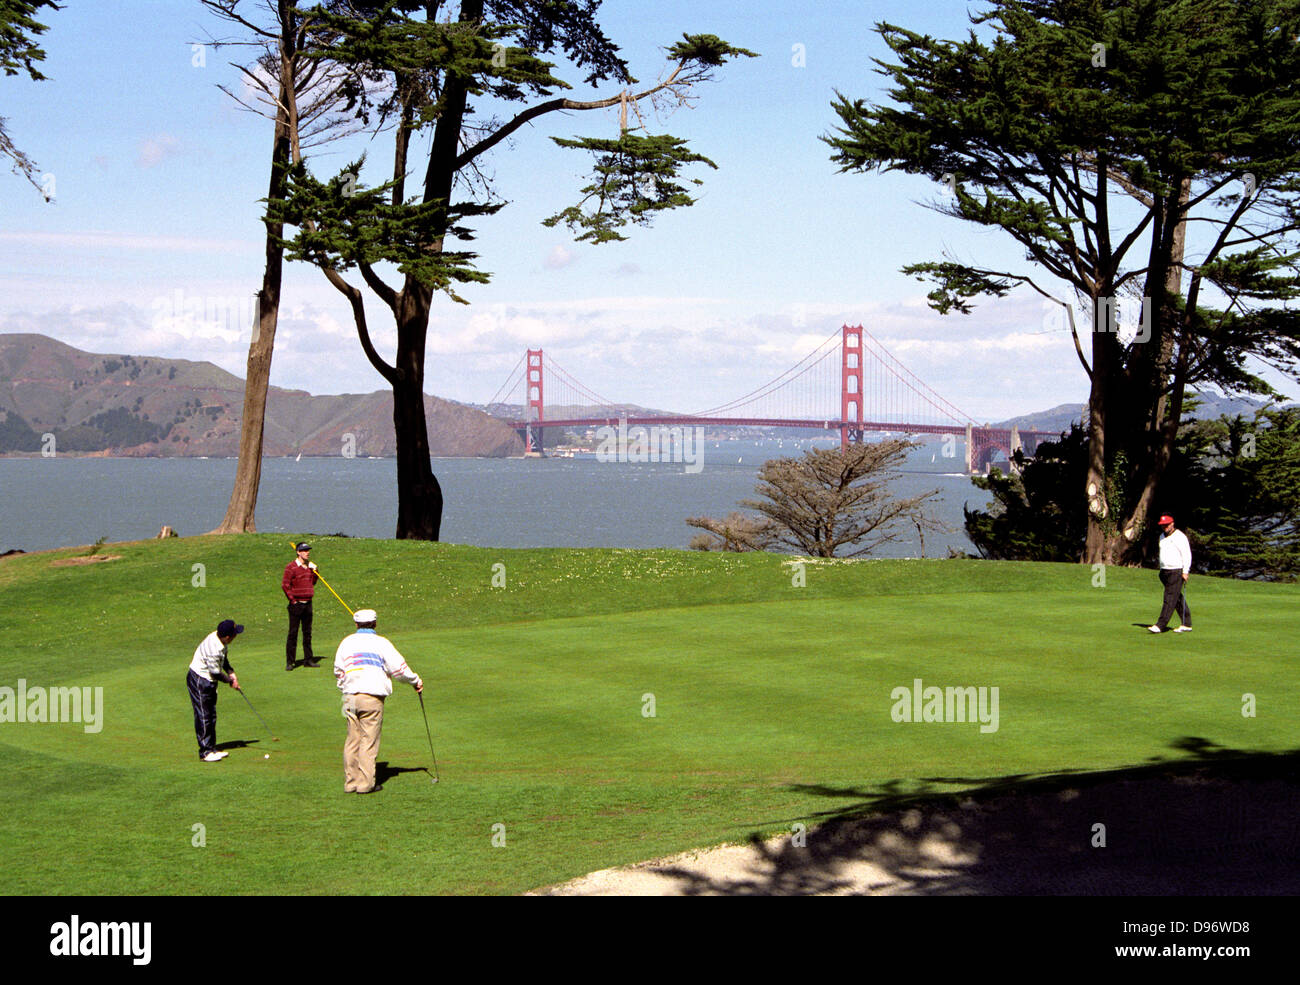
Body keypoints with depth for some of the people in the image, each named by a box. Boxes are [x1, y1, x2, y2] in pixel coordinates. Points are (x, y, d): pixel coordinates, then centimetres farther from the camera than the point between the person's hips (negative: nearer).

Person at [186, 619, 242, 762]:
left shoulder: (221, 640, -5)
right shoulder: (213, 648, -32)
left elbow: (224, 658, 15)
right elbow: (216, 672, -21)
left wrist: (231, 673, 2)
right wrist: (230, 681, -6)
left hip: (209, 681, 10)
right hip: (199, 681, -10)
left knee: (212, 716, 14)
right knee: (203, 716, -5)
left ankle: (211, 748, 22)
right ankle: (205, 752, 1)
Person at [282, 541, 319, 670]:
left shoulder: (309, 566, 12)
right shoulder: (291, 567, -9)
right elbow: (285, 585, -12)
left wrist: (314, 571, 5)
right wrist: (292, 600, -11)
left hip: (308, 603, 6)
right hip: (296, 605, -6)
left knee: (307, 633, 12)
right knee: (293, 633, -5)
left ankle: (308, 659, 18)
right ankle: (289, 662, -2)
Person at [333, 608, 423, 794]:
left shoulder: (346, 643, 10)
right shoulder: (381, 643, -1)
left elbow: (338, 671, 13)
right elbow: (398, 668, -1)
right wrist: (415, 681, 14)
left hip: (350, 696, 4)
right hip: (372, 697, -4)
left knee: (353, 739, 10)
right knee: (369, 740, 0)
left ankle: (350, 782, 11)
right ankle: (365, 783, -1)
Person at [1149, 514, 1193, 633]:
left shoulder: (1179, 537, -9)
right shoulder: (1162, 537, 15)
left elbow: (1187, 555, -13)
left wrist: (1185, 572, -18)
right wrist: (1161, 570, 20)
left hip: (1177, 571, -8)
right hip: (1165, 572, 8)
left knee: (1170, 599, -11)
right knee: (1178, 598, 10)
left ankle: (1160, 625, -17)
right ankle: (1187, 624, 16)